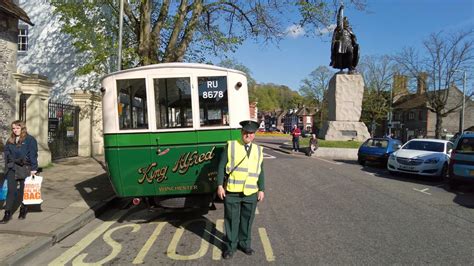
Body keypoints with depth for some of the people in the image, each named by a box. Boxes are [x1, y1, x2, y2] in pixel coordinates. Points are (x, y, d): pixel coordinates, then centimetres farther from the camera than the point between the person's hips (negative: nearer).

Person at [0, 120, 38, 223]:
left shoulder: (30, 139, -4)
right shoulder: (10, 140, 12)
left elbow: (33, 155, -8)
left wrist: (33, 169, -12)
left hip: (25, 168, -3)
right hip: (12, 168, 4)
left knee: (23, 190, 8)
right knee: (11, 190, -2)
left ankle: (23, 210, 25)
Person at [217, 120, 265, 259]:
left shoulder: (258, 150, 11)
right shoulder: (231, 146, 1)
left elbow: (260, 172, 14)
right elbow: (221, 166, -1)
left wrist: (261, 189, 9)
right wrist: (220, 185, -7)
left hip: (251, 193, 3)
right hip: (232, 192, -2)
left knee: (247, 220, 12)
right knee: (231, 220, 7)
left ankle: (244, 243, 31)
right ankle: (230, 246, 22)